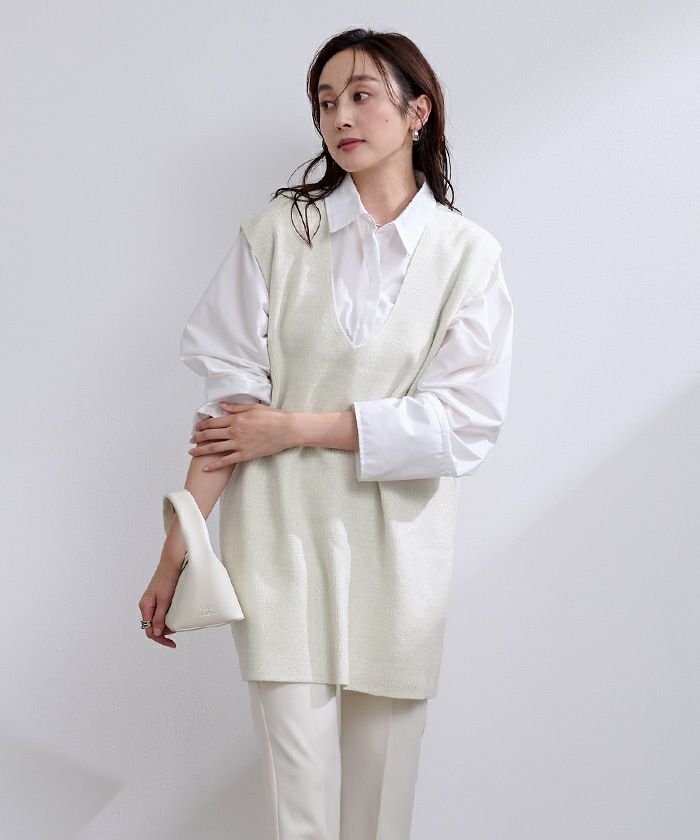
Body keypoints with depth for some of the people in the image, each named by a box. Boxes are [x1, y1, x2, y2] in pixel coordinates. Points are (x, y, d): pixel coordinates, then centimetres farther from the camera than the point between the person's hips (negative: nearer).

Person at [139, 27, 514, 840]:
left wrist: (294, 428, -11)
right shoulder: (276, 231, 1)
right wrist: (179, 546, -10)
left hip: (397, 551, 1)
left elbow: (466, 421, -7)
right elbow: (231, 395, -3)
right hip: (282, 540, 0)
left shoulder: (467, 254, 1)